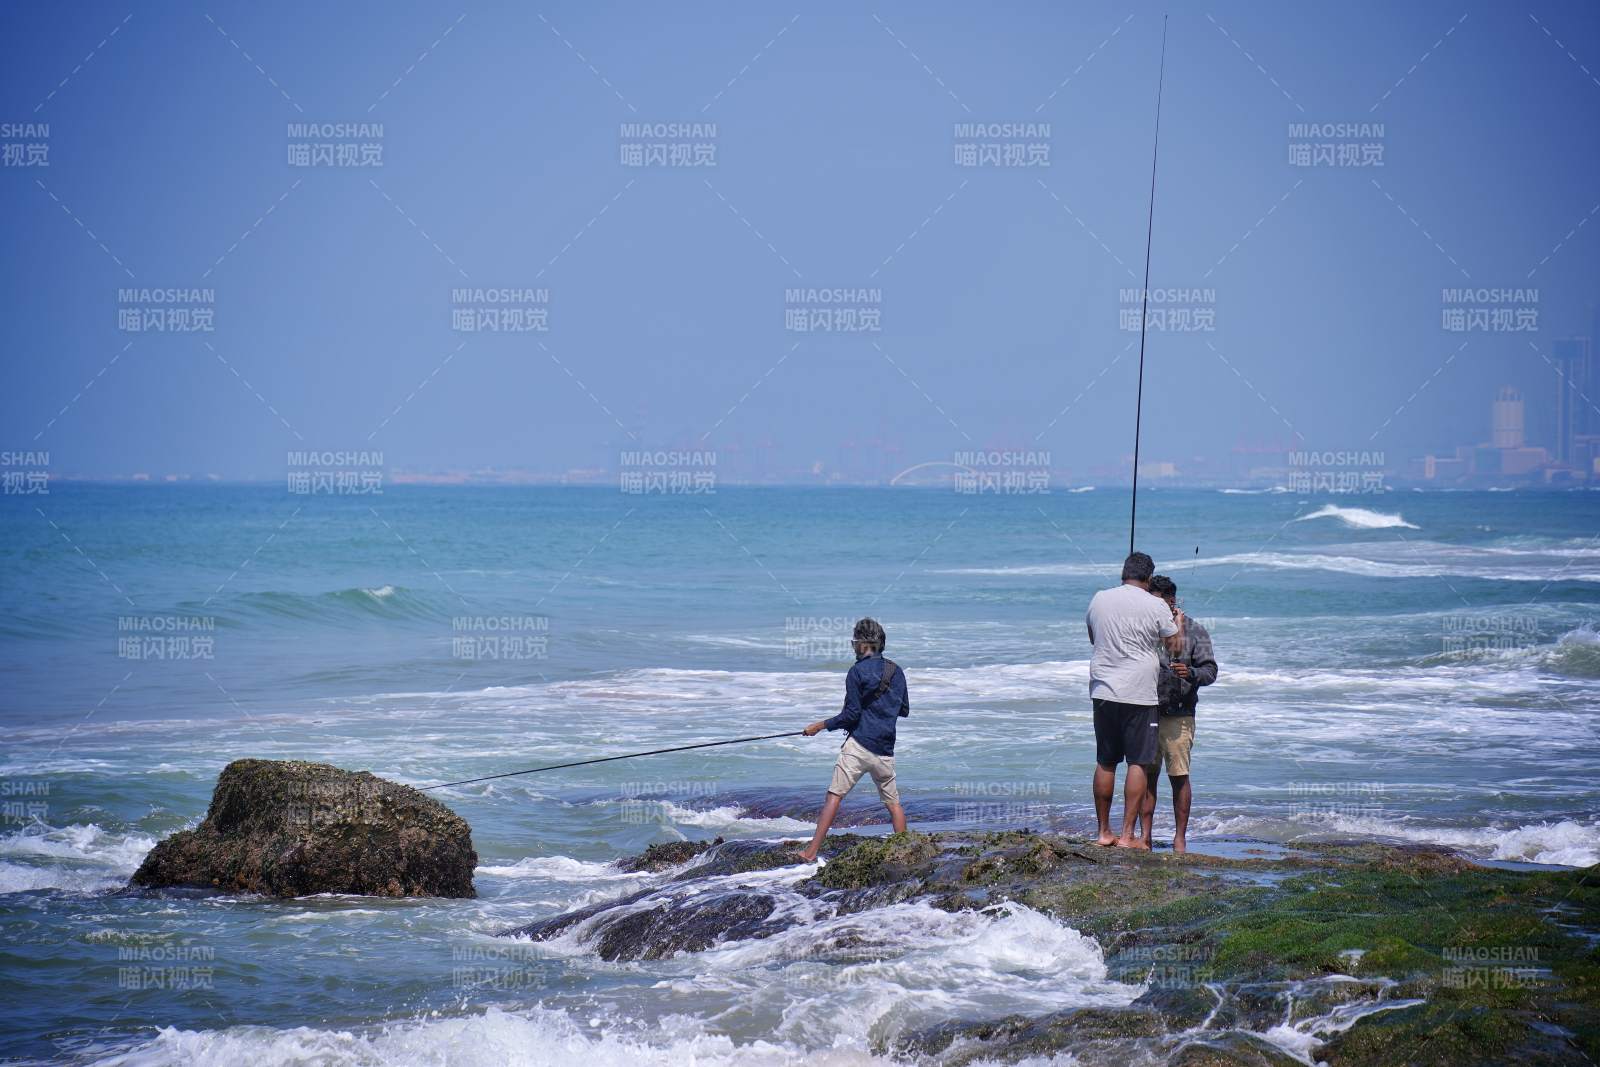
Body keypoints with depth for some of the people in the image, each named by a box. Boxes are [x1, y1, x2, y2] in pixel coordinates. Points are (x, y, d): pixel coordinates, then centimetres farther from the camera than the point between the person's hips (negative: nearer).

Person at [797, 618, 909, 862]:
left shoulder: (857, 671, -7)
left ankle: (811, 852, -14)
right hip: (885, 750, 5)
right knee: (893, 802, 16)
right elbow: (904, 710, 19)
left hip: (859, 745, -5)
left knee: (833, 796, -7)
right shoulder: (896, 671, 11)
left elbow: (851, 714, -10)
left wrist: (821, 725, 0)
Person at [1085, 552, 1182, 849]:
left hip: (1103, 691, 4)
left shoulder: (1099, 600, 5)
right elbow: (1174, 647, 3)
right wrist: (1177, 622, 21)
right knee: (1139, 763, 1)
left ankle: (1104, 832, 15)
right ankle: (1127, 835, -2)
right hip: (1139, 694, -4)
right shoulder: (1155, 607, -7)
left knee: (1105, 763, 11)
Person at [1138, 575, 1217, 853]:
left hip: (1178, 715, -3)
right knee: (1147, 775, 3)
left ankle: (1180, 838, 4)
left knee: (1179, 776, -2)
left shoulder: (1194, 630, 4)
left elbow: (1210, 670, -1)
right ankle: (1146, 835, 7)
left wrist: (1190, 673, -22)